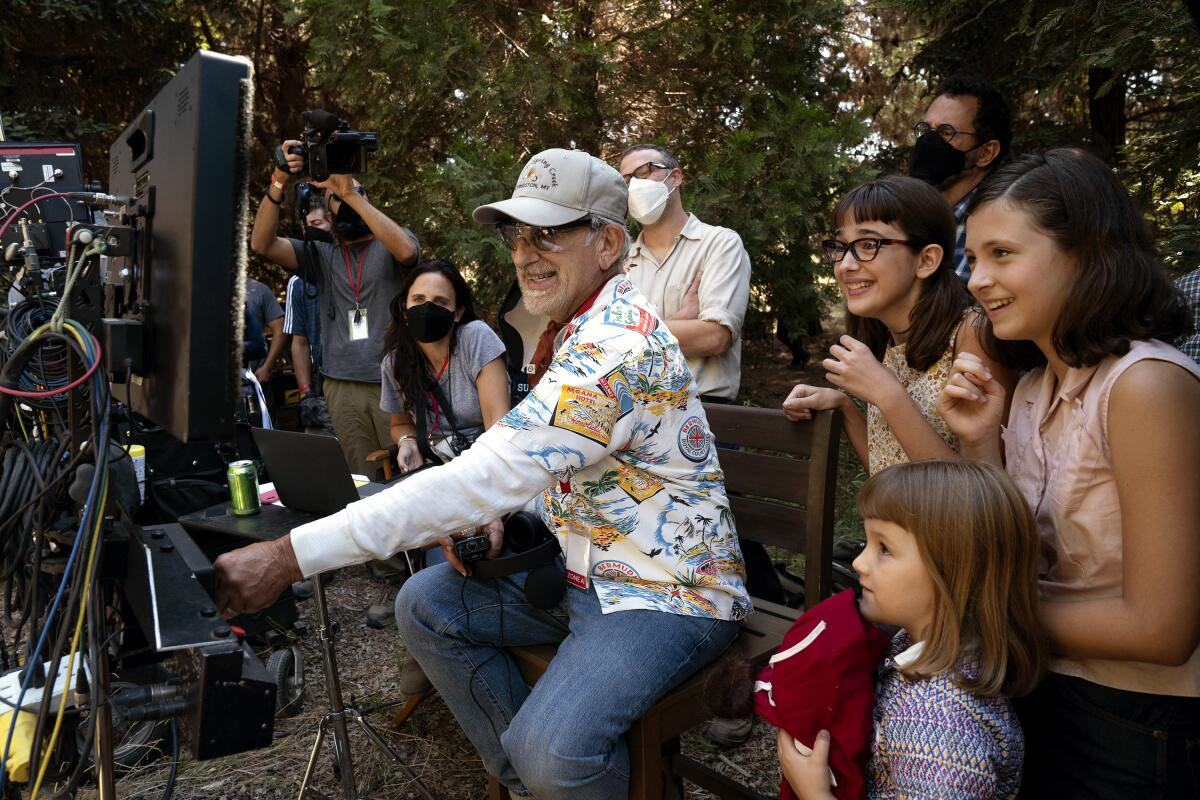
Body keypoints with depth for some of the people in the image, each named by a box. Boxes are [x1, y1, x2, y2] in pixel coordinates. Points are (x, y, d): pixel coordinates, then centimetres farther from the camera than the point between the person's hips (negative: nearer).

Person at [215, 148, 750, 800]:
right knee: (426, 604, 3)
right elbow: (518, 466, 16)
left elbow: (484, 479, -33)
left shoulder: (617, 344, -26)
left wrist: (291, 556, -31)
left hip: (668, 591, -9)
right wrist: (491, 520, -7)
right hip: (583, 568, 10)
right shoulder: (579, 329, 7)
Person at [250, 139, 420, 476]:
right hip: (342, 385, 3)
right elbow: (262, 243, 2)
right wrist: (279, 181, -10)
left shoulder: (392, 244, 7)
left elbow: (405, 250, -19)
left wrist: (351, 194, -18)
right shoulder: (321, 254, 15)